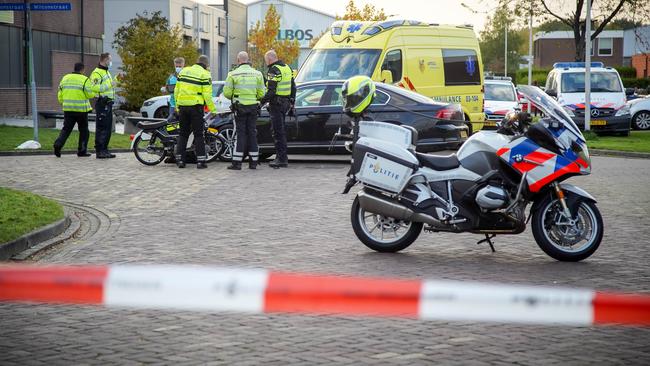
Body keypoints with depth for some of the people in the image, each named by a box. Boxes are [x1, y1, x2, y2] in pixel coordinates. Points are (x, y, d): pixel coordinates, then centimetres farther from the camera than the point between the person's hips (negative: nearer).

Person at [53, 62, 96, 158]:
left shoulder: (65, 78, 8)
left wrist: (63, 103, 24)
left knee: (66, 129, 8)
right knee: (83, 130, 9)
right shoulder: (84, 80, -9)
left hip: (68, 109, 4)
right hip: (81, 109, -4)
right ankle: (82, 151, 10)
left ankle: (58, 144, -12)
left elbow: (60, 94, 10)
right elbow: (90, 94, -11)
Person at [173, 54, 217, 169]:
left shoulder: (183, 71, 11)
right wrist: (212, 109, -4)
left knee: (183, 133, 13)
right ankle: (200, 161, -3)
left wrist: (177, 106, 18)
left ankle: (180, 160, 10)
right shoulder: (205, 74, -6)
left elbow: (176, 90, 12)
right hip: (196, 107, -5)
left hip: (182, 106, 5)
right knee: (198, 134, 1)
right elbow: (207, 94, -12)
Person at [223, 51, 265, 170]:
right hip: (253, 106, 3)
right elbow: (261, 93, 3)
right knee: (252, 133, 9)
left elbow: (226, 92, -6)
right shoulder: (257, 74, 5)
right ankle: (253, 162, 10)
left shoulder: (233, 74, -5)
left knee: (240, 133, 0)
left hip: (239, 107, -2)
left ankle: (237, 162, -3)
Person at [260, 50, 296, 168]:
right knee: (281, 131, 15)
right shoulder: (287, 68, 14)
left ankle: (281, 159, -6)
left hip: (276, 104, -9)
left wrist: (262, 101, -12)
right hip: (286, 103, 9)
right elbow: (293, 87, 20)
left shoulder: (274, 71, -15)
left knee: (278, 132, -6)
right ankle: (282, 158, 18)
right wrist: (292, 103, 24)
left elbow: (271, 91, -22)